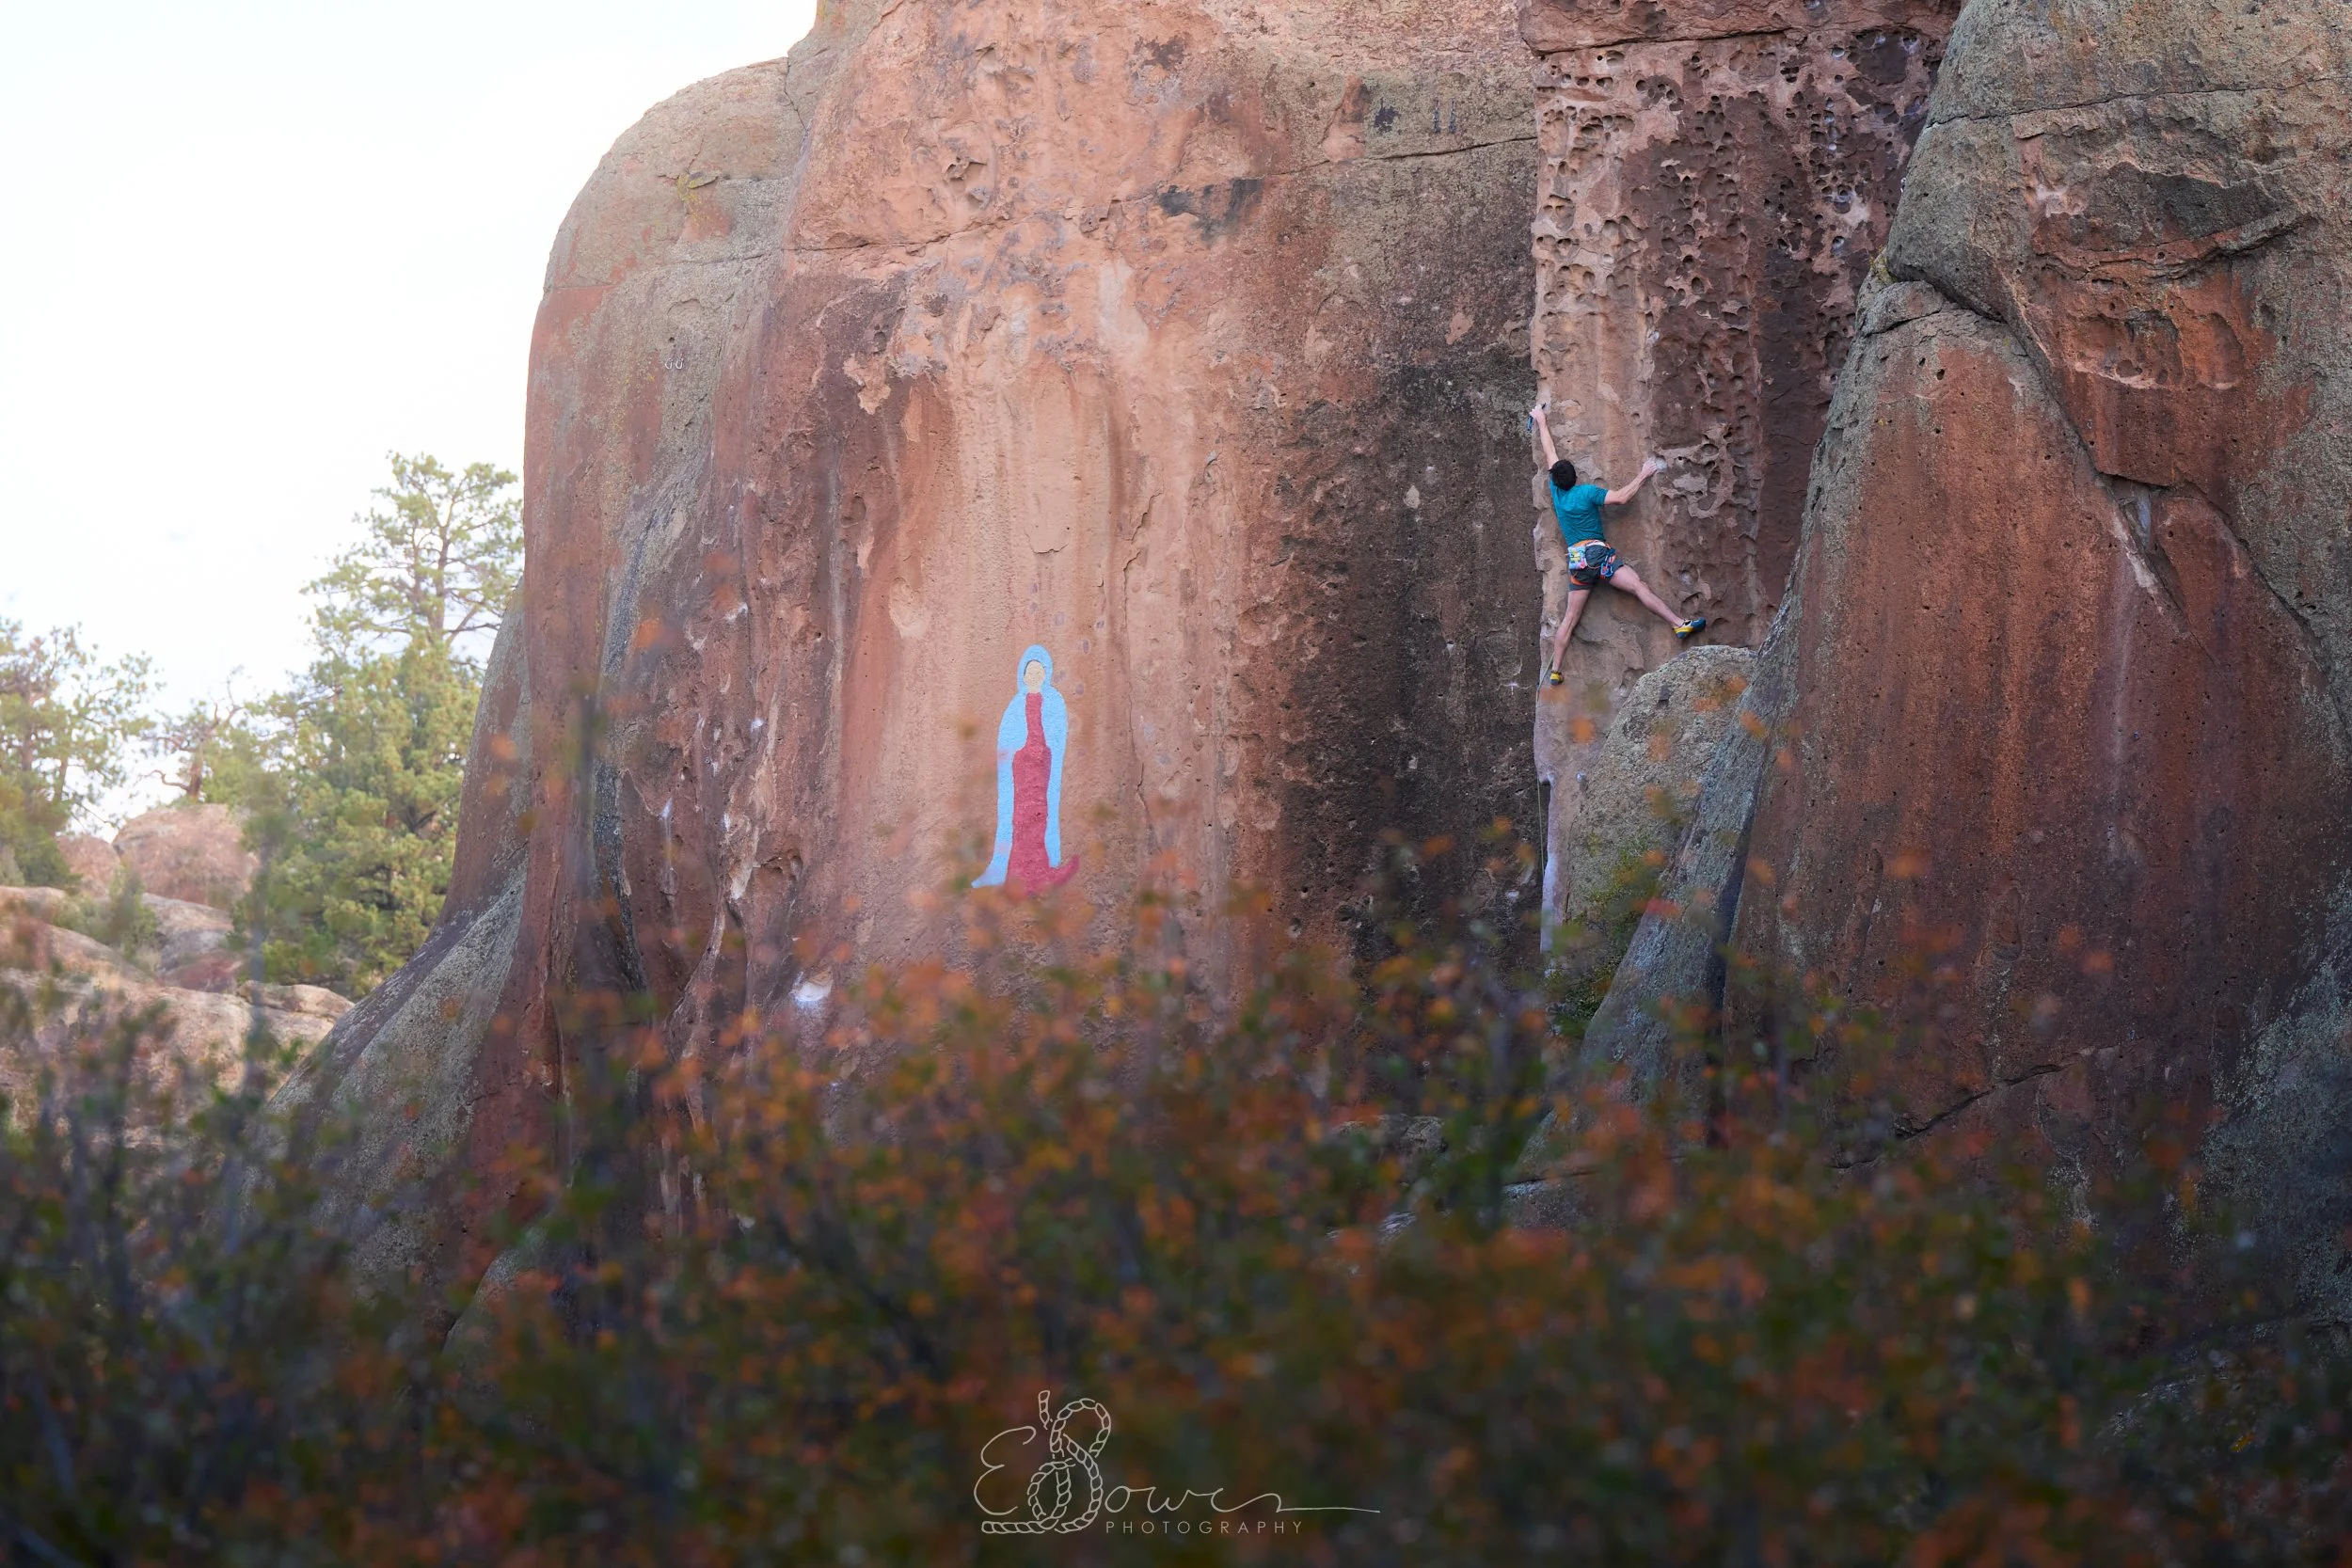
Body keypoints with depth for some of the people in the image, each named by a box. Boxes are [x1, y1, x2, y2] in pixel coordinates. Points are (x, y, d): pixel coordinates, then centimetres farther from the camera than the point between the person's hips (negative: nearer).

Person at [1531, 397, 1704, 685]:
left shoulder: (1556, 493, 9)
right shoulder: (1587, 492, -5)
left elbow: (1551, 455, 20)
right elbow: (1621, 498, -13)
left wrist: (1542, 423, 31)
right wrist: (1642, 476, -1)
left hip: (1576, 561, 5)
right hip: (1597, 554, -5)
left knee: (1570, 618, 6)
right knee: (1639, 586, -11)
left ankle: (1554, 671, 4)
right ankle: (1680, 624, -22)